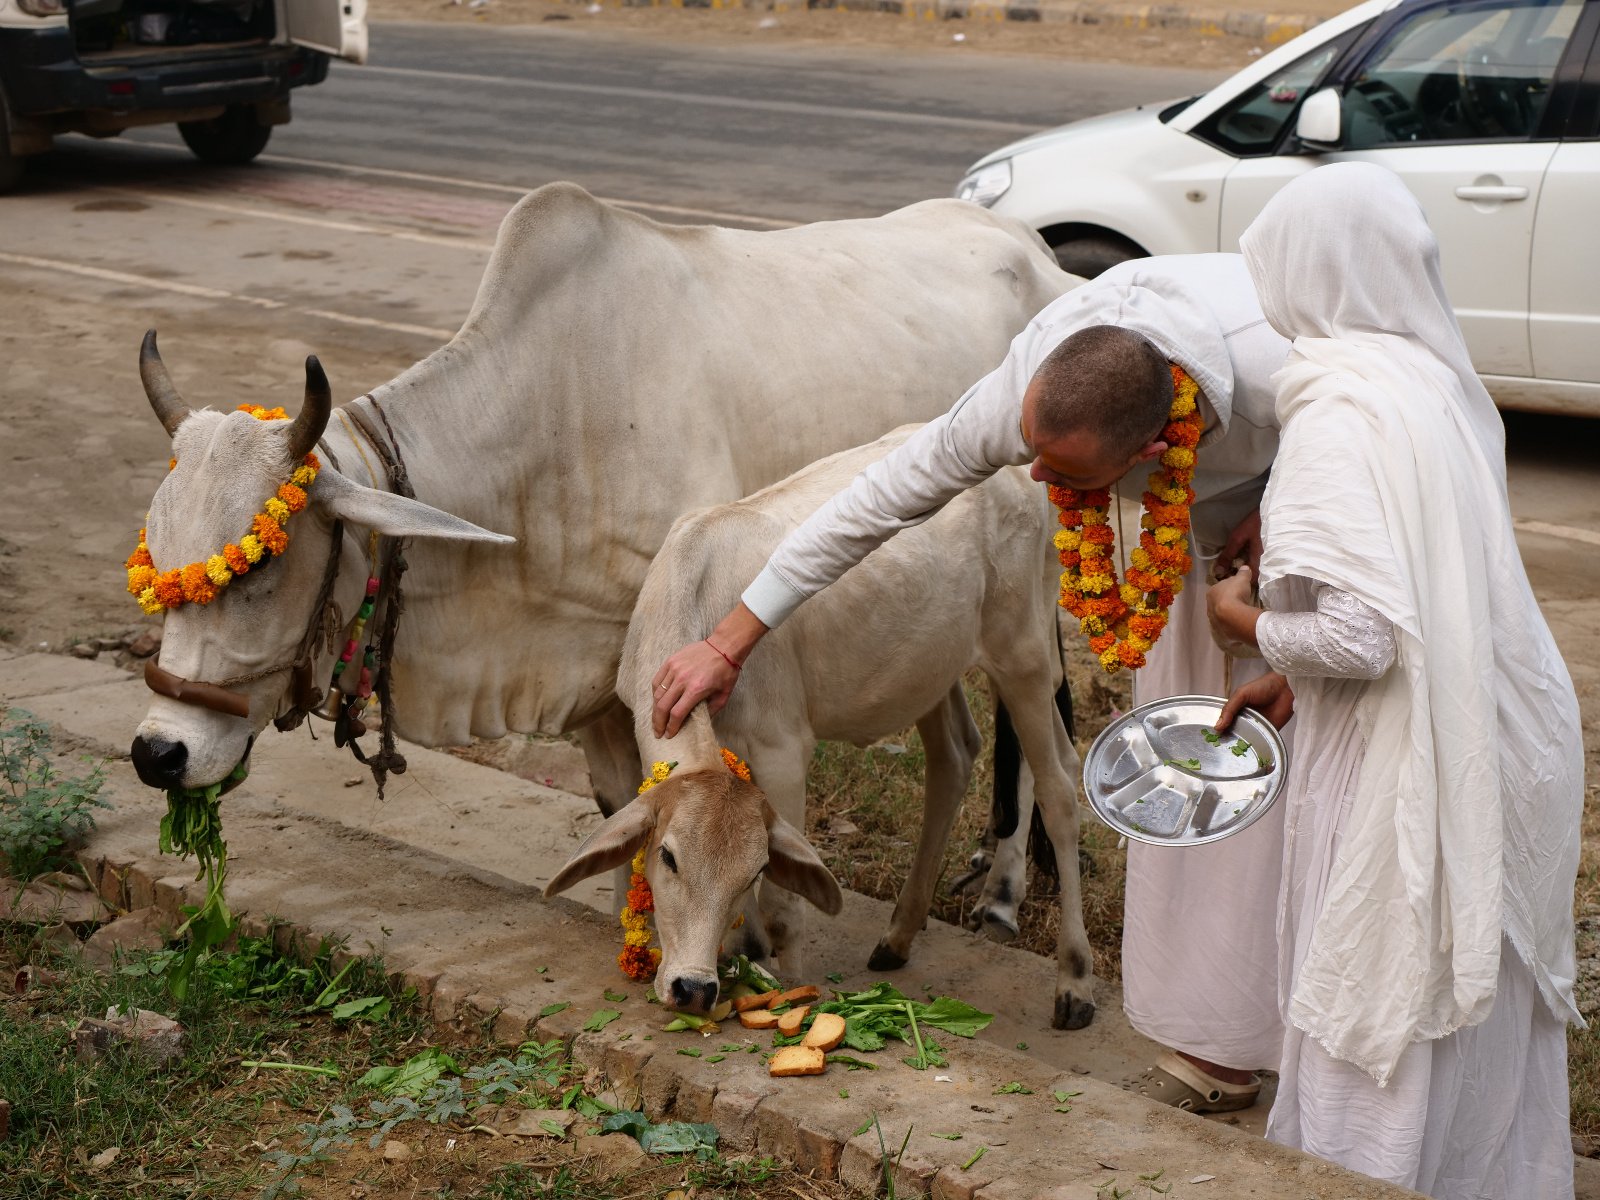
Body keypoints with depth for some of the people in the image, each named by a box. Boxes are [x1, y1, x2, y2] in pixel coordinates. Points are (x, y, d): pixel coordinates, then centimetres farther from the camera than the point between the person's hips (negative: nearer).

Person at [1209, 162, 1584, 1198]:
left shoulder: (1342, 417, -21)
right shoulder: (1443, 384, 5)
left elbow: (1359, 634, -27)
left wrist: (1249, 621, -8)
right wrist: (1299, 680, 14)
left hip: (1410, 776, -8)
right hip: (1507, 751, 8)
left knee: (1383, 1051, 6)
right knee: (1487, 1027, 22)